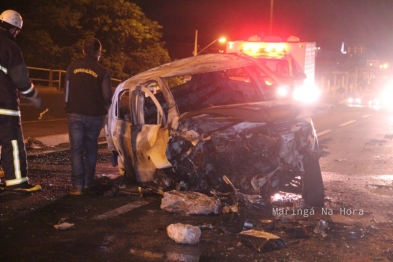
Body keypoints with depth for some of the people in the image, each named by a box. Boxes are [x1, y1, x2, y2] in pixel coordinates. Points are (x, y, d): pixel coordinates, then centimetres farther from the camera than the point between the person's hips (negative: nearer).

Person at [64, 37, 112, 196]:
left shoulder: (72, 68, 1)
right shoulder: (102, 72, -7)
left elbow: (67, 91, 8)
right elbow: (107, 96, -5)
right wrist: (103, 106, 16)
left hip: (75, 114, 0)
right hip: (94, 115, 0)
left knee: (76, 149, 1)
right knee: (91, 148, 17)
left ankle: (78, 185, -5)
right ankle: (88, 181, 22)